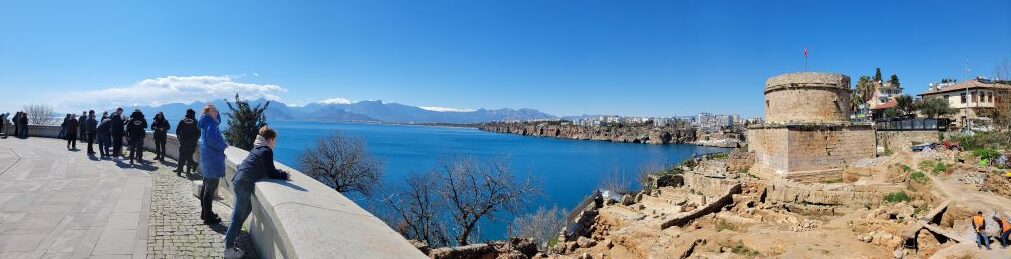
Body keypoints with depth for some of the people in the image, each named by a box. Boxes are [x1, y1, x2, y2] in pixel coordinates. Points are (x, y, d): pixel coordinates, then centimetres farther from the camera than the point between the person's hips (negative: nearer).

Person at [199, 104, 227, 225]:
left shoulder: (207, 123, 10)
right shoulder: (211, 125, -18)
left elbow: (218, 121, 28)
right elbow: (213, 142, -26)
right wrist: (225, 146, -10)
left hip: (207, 160, 10)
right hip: (213, 160, -10)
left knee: (207, 187, 18)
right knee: (211, 189, -4)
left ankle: (205, 212, 29)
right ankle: (208, 217, 1)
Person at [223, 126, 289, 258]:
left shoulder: (257, 148, 18)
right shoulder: (267, 151, -9)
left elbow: (267, 169, 25)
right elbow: (271, 173, -6)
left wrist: (280, 173, 16)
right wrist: (285, 175, 8)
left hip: (238, 180, 9)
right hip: (244, 183, -9)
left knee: (247, 208, 25)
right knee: (238, 215, -5)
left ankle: (230, 234, 36)